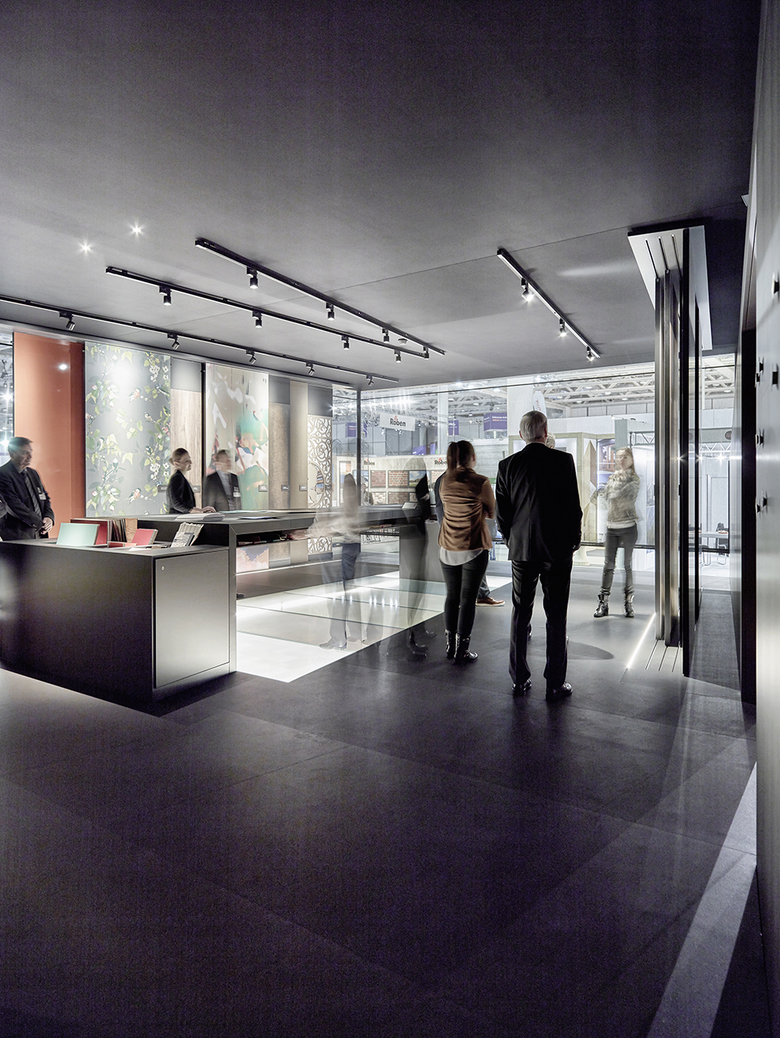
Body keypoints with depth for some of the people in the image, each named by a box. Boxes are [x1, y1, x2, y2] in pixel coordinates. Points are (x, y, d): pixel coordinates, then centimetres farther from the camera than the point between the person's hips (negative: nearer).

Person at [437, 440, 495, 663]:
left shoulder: (444, 481, 3)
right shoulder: (481, 482, -11)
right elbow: (491, 513, 2)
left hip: (447, 547, 4)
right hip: (474, 548, -4)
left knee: (452, 596, 14)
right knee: (468, 599, 3)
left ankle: (450, 647, 21)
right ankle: (462, 651, 9)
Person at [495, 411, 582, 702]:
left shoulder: (507, 465, -1)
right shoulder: (563, 460, -6)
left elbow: (501, 514, 1)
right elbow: (574, 507, -6)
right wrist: (573, 541, 9)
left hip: (521, 549, 2)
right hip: (557, 549, -2)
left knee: (520, 615, 12)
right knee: (556, 617, 6)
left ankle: (519, 680, 20)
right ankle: (555, 684, 12)